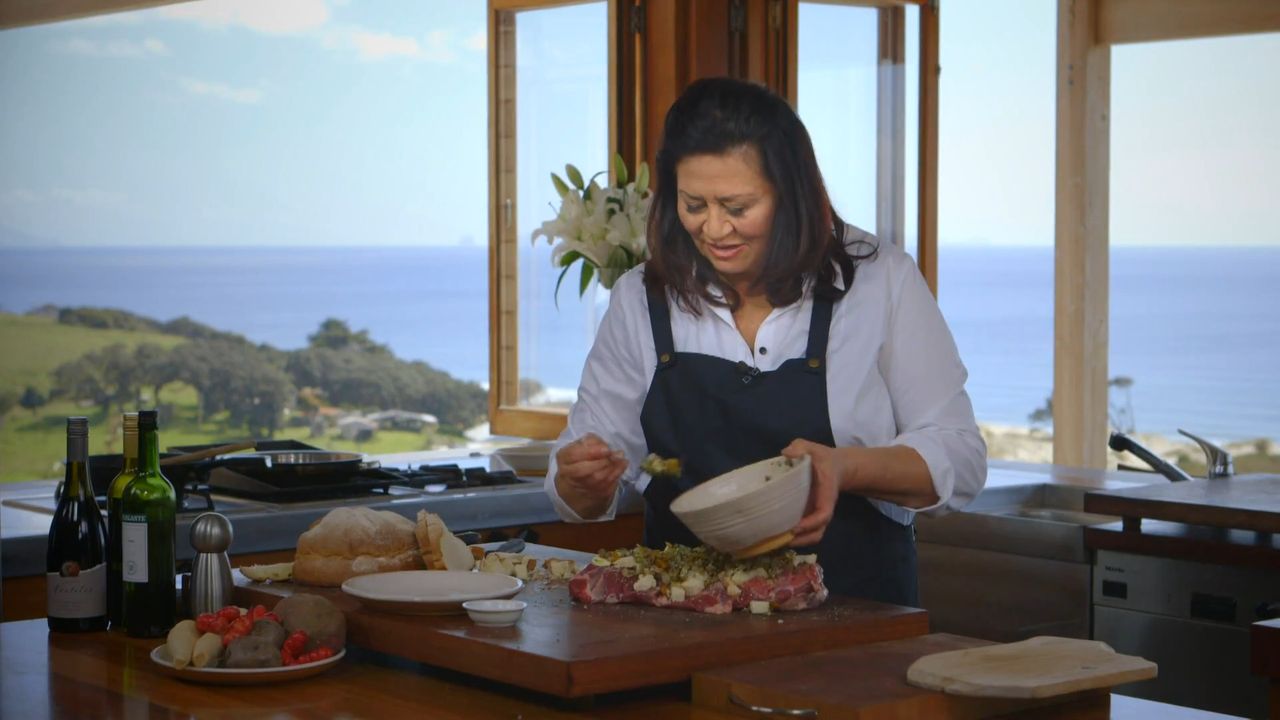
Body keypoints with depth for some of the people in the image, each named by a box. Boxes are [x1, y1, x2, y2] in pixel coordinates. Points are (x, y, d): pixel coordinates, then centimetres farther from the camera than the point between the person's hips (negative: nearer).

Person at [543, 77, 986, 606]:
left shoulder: (881, 281, 2)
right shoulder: (639, 299, 10)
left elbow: (960, 460, 1)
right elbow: (582, 500, 15)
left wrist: (846, 468, -16)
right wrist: (583, 478, -8)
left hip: (855, 615, -5)